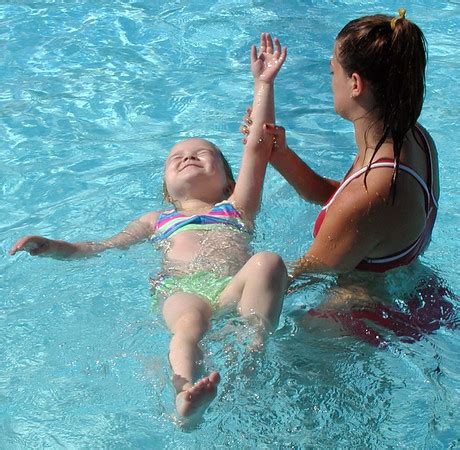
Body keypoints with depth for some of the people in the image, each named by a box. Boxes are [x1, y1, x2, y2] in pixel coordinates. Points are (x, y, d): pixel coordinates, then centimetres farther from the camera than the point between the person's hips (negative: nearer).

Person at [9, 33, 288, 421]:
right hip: (180, 290, -1)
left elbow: (259, 144, 29)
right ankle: (186, 395, -66)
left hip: (234, 288, 1)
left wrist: (263, 84, 26)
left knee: (268, 261, -33)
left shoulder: (236, 208, 36)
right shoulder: (158, 220, 40)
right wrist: (52, 247, 16)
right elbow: (104, 247, 33)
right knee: (191, 319, -38)